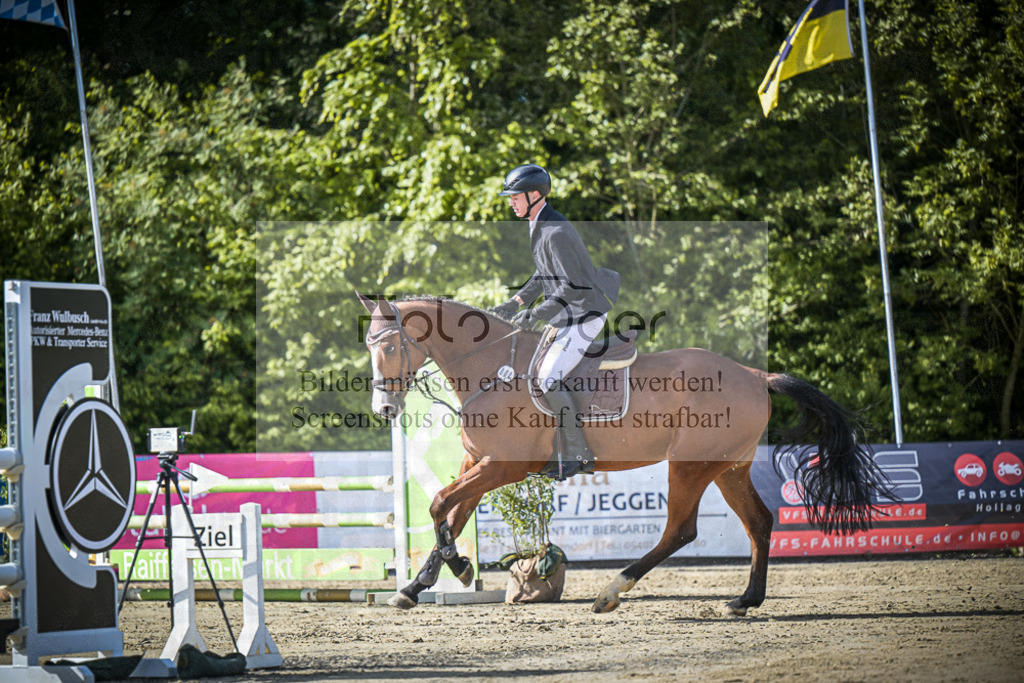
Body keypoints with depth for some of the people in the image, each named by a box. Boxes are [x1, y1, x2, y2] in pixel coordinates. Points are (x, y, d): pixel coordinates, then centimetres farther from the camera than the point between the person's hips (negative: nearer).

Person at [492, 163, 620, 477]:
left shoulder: (557, 234, -24)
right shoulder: (540, 227, 9)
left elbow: (573, 287, -26)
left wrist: (537, 313, -22)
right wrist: (514, 304, 12)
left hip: (583, 318, -11)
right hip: (564, 318, 11)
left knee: (549, 379, -19)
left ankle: (579, 455, -14)